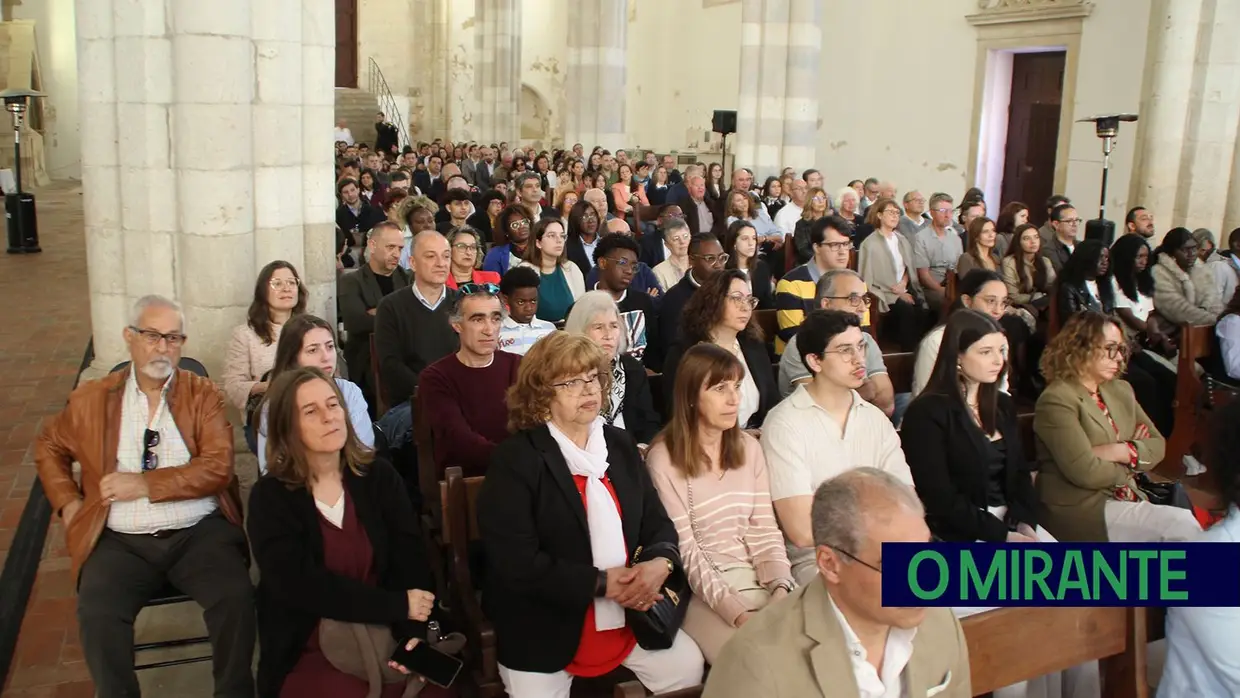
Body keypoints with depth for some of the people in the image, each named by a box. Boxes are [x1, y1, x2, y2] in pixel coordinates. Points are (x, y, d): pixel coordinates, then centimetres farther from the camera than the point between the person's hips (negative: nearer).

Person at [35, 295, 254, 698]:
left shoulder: (203, 394, 4)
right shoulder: (92, 398, 10)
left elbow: (218, 467, -7)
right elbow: (48, 446, 26)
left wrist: (145, 484, -12)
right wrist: (68, 502, 11)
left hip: (199, 531, -1)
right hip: (122, 540, 2)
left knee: (236, 597, -26)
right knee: (96, 615, -26)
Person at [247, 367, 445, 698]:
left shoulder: (378, 475, 6)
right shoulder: (270, 497, -3)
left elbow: (410, 560, -2)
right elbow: (300, 586, -14)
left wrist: (413, 631, -19)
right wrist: (398, 606, -16)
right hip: (310, 653, -2)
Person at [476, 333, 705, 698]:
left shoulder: (621, 445, 8)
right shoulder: (514, 459, -13)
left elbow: (657, 522, 7)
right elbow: (516, 563, -20)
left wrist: (660, 563, -16)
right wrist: (601, 583, -21)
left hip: (629, 616, 5)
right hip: (544, 628, -5)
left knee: (688, 666, -2)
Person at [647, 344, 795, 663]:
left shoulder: (749, 447, 9)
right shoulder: (664, 460, -9)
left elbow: (764, 529, 6)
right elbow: (685, 551, -11)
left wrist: (781, 589, -11)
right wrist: (737, 612, -19)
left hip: (759, 580, 5)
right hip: (702, 592, -5)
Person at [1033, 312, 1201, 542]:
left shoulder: (1121, 390, 14)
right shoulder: (1056, 401, -13)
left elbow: (1158, 445, 11)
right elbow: (1086, 472, -20)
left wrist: (1123, 452, -10)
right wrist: (1131, 463, 0)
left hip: (1129, 500, 8)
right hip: (1080, 511, -8)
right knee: (1180, 525, -20)